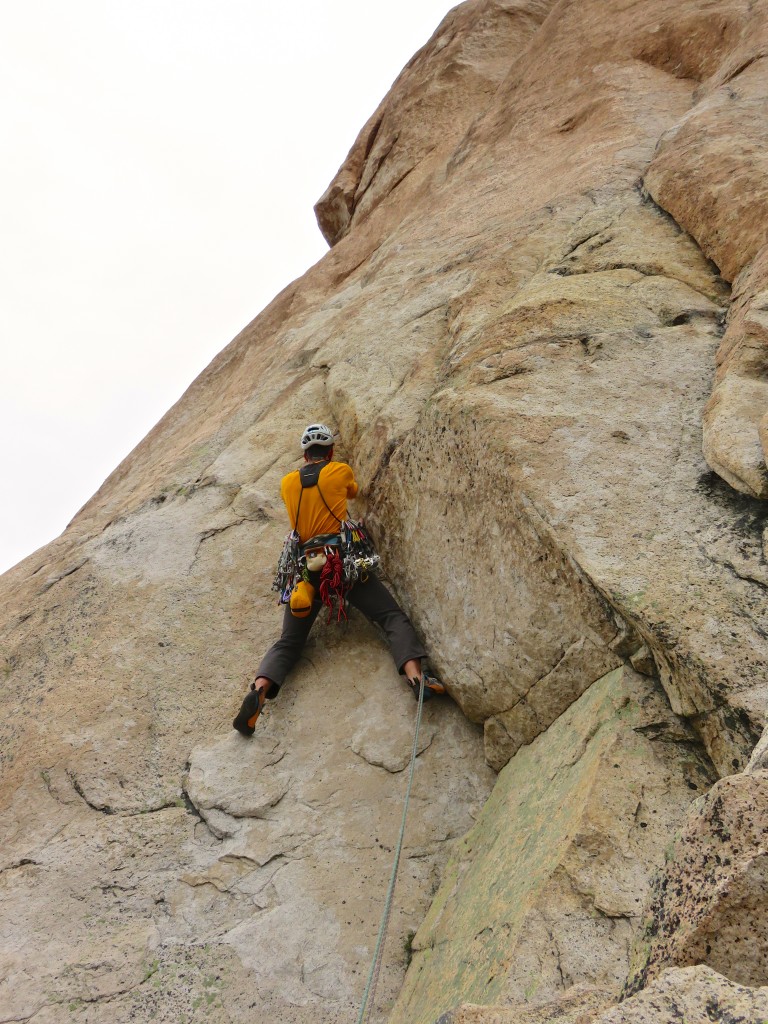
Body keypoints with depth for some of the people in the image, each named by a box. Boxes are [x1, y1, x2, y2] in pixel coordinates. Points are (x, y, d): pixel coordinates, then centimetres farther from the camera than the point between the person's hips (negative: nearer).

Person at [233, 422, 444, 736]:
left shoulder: (287, 483, 16)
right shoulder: (341, 471, 10)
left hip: (306, 567, 3)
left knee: (288, 642, 8)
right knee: (392, 616, -1)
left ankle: (259, 689, -19)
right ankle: (415, 675, -26)